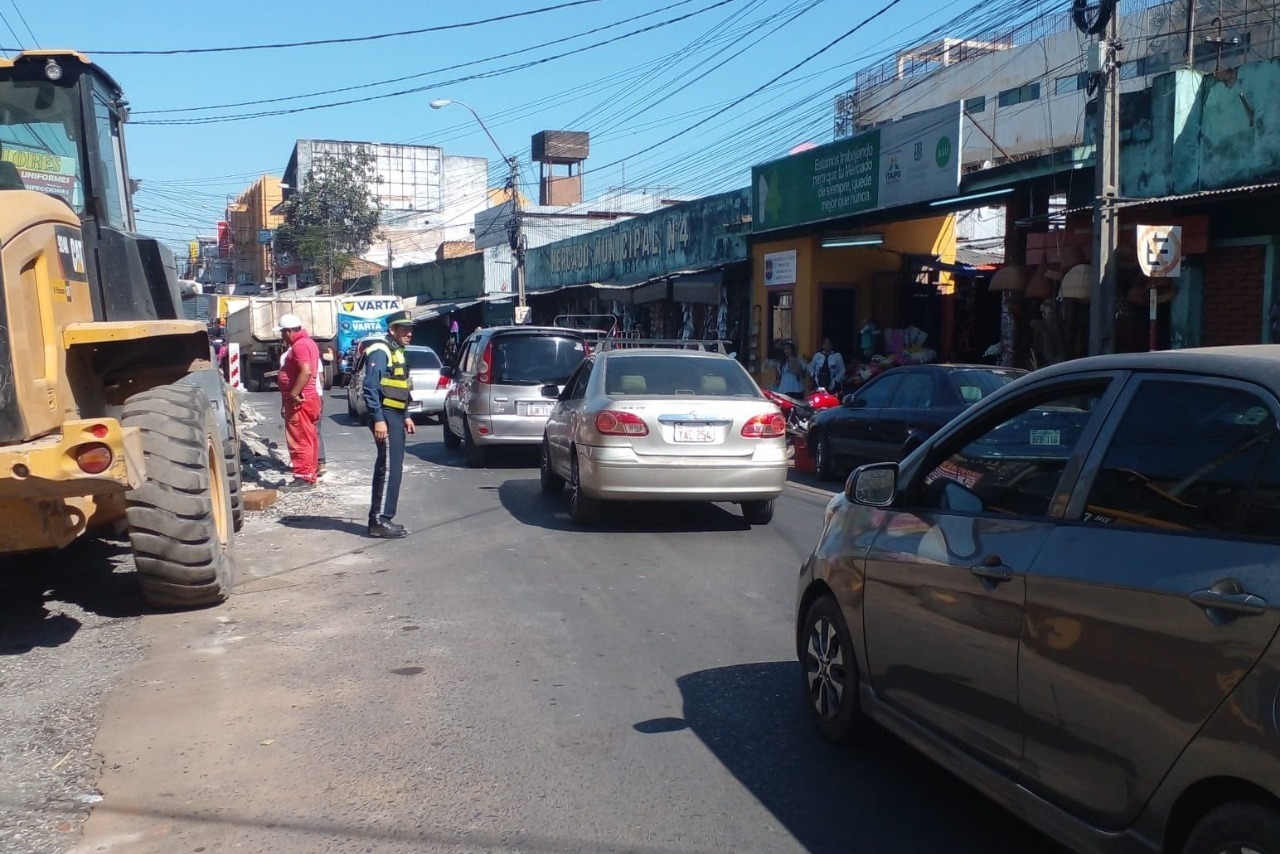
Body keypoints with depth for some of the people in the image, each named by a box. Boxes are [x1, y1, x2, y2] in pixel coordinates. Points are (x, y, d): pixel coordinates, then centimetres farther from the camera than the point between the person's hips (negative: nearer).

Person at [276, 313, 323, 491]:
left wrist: (294, 394, -25)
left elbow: (307, 371, -30)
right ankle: (309, 476, 19)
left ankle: (303, 478, -5)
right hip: (309, 398, 11)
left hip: (299, 401, -11)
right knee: (307, 440, 14)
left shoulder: (299, 345, -16)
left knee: (299, 441, -7)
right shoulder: (307, 342, 18)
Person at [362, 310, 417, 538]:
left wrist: (405, 416, 21)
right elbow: (370, 388, -20)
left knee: (388, 467, 12)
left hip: (395, 416, 10)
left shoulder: (397, 352, 18)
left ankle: (379, 518, 19)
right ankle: (380, 521, -8)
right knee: (390, 468, -11)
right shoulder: (380, 352, -13)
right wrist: (378, 419, -24)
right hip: (385, 417, -10)